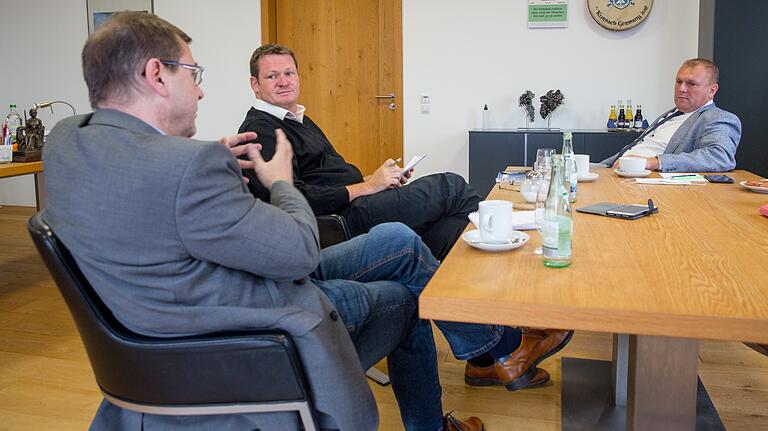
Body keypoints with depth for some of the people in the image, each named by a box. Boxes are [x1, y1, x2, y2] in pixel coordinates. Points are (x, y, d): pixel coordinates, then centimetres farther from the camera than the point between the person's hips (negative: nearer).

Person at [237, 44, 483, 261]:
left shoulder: (300, 120, 24)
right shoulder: (259, 131, -9)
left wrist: (376, 179, 8)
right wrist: (366, 186, -16)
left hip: (354, 206, 10)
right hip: (343, 220, -10)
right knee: (452, 188, -10)